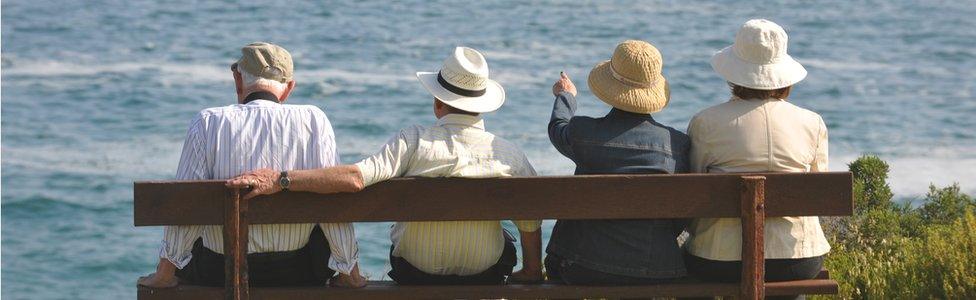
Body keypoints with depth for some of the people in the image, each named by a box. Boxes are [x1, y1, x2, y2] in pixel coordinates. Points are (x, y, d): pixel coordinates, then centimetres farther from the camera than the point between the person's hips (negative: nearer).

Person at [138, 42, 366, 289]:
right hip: (295, 276, 0)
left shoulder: (208, 123, -8)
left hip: (220, 275, 0)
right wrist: (350, 273, 3)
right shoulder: (314, 121, -7)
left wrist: (164, 274, 4)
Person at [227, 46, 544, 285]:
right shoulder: (509, 154, -13)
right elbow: (531, 223, -4)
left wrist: (280, 179, -30)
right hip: (486, 278, 1)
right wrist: (532, 273, 15)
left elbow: (357, 177, -31)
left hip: (414, 274, -1)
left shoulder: (415, 141, -19)